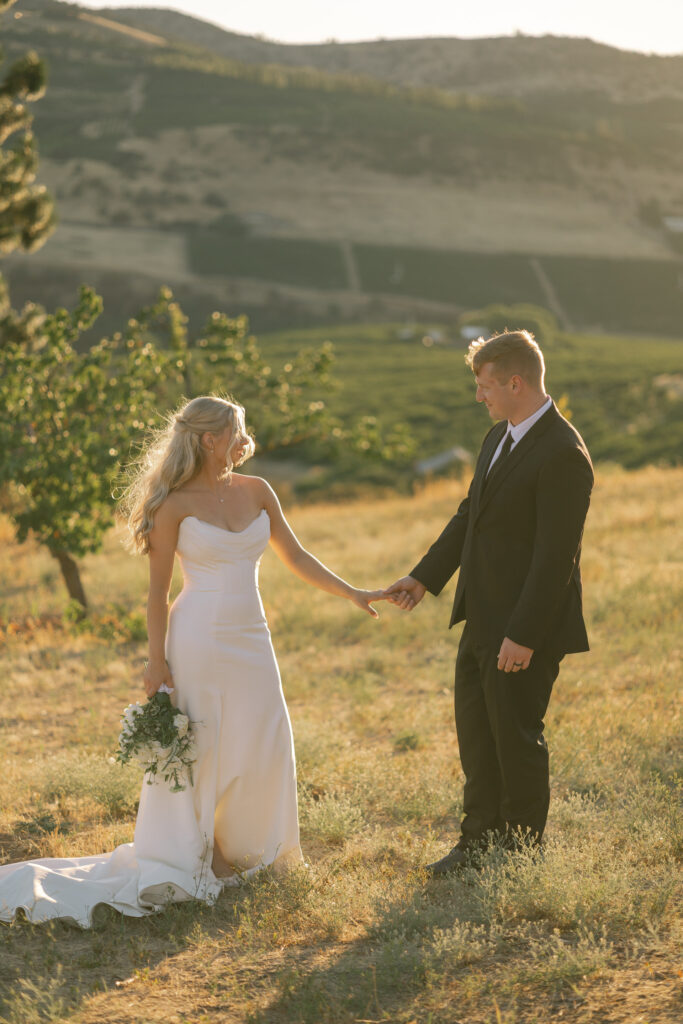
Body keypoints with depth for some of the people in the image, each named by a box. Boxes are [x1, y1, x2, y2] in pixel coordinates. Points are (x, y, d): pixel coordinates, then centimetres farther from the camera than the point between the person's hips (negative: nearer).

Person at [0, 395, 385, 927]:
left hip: (251, 638, 6)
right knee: (197, 752, 1)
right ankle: (193, 860, 16)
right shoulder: (176, 504, -9)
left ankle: (244, 850, 26)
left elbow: (295, 555, 12)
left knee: (265, 747, 7)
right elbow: (158, 590, -6)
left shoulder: (256, 491, 6)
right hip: (200, 638, -5)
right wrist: (157, 662, -9)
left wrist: (353, 593, 6)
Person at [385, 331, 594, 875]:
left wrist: (523, 636, -22)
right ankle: (480, 840, 30)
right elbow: (470, 516, 18)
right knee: (476, 733, 16)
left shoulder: (563, 454, -21)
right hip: (482, 621, 9)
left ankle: (523, 850, 20)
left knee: (517, 737, 4)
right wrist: (425, 577, 13)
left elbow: (556, 555, -22)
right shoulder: (499, 437, 9)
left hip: (526, 627, -9)